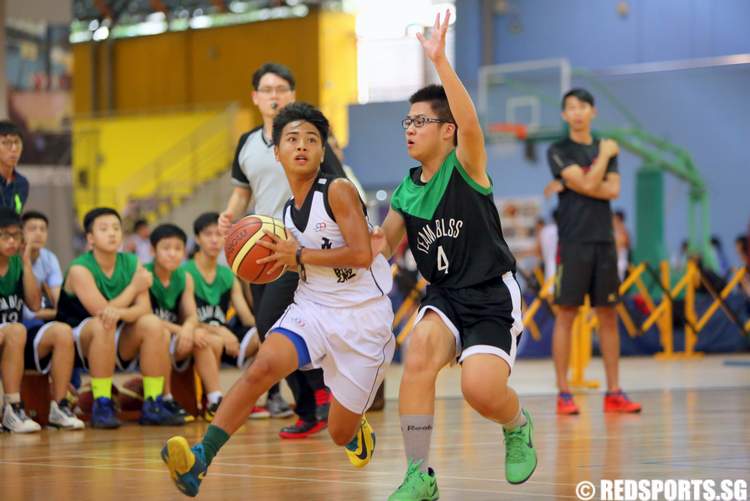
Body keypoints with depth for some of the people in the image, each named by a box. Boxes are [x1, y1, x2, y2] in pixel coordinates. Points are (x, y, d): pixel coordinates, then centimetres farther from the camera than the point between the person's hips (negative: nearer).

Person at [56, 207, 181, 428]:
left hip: (119, 348, 5)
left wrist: (119, 312, -34)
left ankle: (152, 405, -17)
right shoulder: (80, 269, -15)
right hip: (80, 347, -5)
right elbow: (102, 311, -24)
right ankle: (102, 406, -29)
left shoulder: (132, 263, 0)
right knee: (103, 324, -35)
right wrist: (135, 287, -13)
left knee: (152, 323, -21)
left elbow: (144, 308, -12)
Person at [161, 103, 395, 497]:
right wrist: (280, 255, 3)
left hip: (362, 316, -5)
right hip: (311, 306, 5)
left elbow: (361, 254, -23)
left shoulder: (339, 191, -14)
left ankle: (358, 430, 45)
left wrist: (299, 255, -20)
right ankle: (200, 458, -32)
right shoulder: (289, 211, 7)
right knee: (262, 366, -26)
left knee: (341, 433, 5)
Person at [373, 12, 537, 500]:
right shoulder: (406, 192, 4)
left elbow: (470, 121, -33)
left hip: (493, 297, -5)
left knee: (481, 390, -23)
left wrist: (440, 60, -42)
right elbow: (385, 244, 17)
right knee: (419, 355, -26)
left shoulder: (466, 167, -12)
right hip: (444, 296, 5)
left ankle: (519, 425, 16)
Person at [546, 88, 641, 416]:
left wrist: (574, 185, -9)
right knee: (566, 314, -4)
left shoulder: (606, 149, 14)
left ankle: (613, 392, 7)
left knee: (608, 315, 4)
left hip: (604, 241, 4)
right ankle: (564, 394, -1)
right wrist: (605, 155, -3)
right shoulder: (558, 151, 0)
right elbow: (587, 184, -13)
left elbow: (612, 190, -1)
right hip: (573, 242, -4)